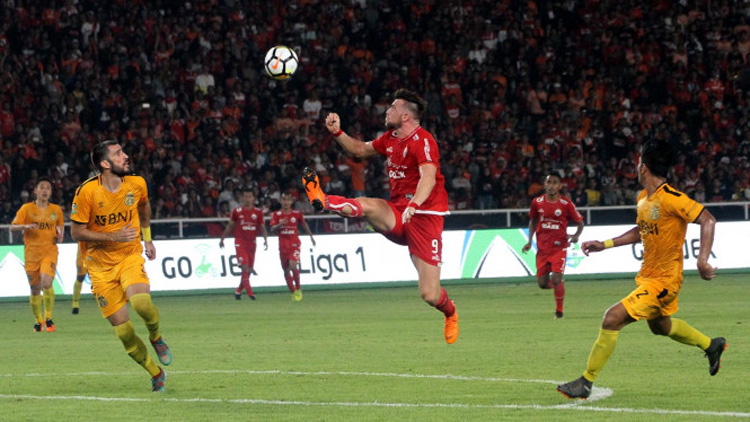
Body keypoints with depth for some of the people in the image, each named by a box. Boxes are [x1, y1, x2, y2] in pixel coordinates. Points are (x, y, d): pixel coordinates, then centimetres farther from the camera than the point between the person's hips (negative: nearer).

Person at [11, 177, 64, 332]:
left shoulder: (56, 209, 9)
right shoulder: (27, 208, 2)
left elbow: (60, 225, 27)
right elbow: (13, 226, -2)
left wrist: (60, 235, 6)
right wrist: (26, 227, -21)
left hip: (50, 251, 0)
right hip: (31, 254, 0)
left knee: (47, 283, -23)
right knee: (35, 289, 4)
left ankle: (48, 317, -6)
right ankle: (38, 320, 26)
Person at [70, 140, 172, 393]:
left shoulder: (136, 184, -4)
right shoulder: (87, 192, -16)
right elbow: (76, 232, -10)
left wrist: (147, 238, 22)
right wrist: (113, 236, -20)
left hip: (130, 257, 1)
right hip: (101, 266, -1)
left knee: (141, 303, -30)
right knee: (124, 332, -5)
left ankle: (156, 337, 4)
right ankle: (156, 375, 16)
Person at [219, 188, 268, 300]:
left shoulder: (258, 212, 5)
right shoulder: (237, 211, 1)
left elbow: (262, 228, 6)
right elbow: (230, 226, 9)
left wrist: (265, 240, -8)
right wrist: (222, 239, 9)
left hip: (252, 242, 3)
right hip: (240, 242, -3)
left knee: (249, 270, 6)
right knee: (245, 267, -16)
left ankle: (239, 291, 23)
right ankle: (249, 292, -20)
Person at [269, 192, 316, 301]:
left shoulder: (297, 213, 3)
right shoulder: (276, 215, 2)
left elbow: (304, 224, 19)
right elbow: (272, 229, -8)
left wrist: (311, 236, 26)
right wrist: (280, 224, -27)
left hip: (294, 243, -2)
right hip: (282, 245, 2)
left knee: (293, 265, -21)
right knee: (286, 270, 5)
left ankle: (298, 289, -4)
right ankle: (293, 292, 19)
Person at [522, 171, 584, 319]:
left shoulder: (566, 204, -8)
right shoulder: (537, 202, 0)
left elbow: (580, 222, 2)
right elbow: (533, 221, 16)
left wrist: (576, 236, -17)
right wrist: (529, 241, 8)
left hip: (559, 247, -3)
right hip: (542, 248, 3)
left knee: (556, 279, -16)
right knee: (542, 283, 1)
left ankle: (559, 311, 4)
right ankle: (559, 285, 35)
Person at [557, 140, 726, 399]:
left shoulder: (671, 199, -24)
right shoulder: (643, 198, 5)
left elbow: (707, 220, -26)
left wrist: (702, 260, -34)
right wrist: (605, 245, 16)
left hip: (663, 280, -10)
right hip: (647, 275, 10)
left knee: (612, 319, -17)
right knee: (660, 326, 30)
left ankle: (586, 382, -7)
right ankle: (712, 346, 52)